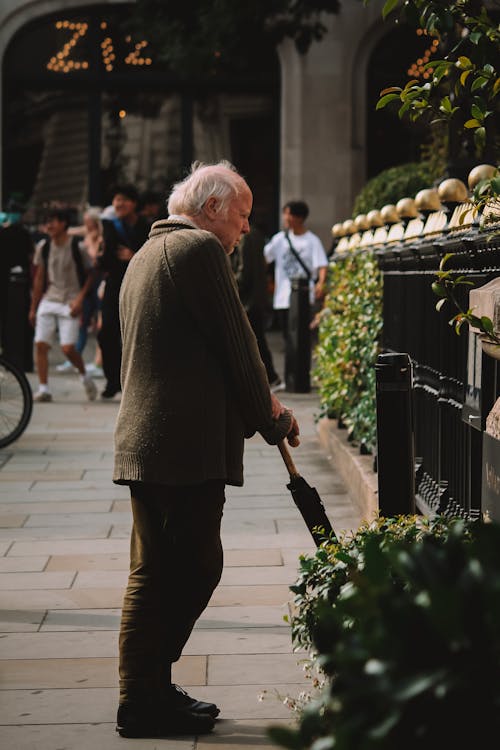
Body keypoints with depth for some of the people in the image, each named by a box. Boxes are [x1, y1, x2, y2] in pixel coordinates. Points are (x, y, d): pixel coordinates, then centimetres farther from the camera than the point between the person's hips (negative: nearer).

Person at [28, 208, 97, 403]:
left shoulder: (77, 248, -6)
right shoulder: (43, 247, 6)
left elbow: (89, 275, 3)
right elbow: (39, 279, 13)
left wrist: (79, 299, -10)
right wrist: (33, 308, 14)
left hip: (69, 304, -4)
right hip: (48, 300, 4)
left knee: (68, 348, -12)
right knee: (40, 345, -6)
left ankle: (84, 376, 15)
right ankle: (43, 389, 1)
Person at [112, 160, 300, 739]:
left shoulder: (146, 254, 23)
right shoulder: (199, 249, -9)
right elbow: (236, 344, -9)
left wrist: (258, 408, 24)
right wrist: (269, 420, 4)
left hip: (142, 440, 10)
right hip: (186, 444, -10)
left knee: (155, 573, 14)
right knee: (192, 569, -5)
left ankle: (145, 691, 19)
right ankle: (145, 702, -2)